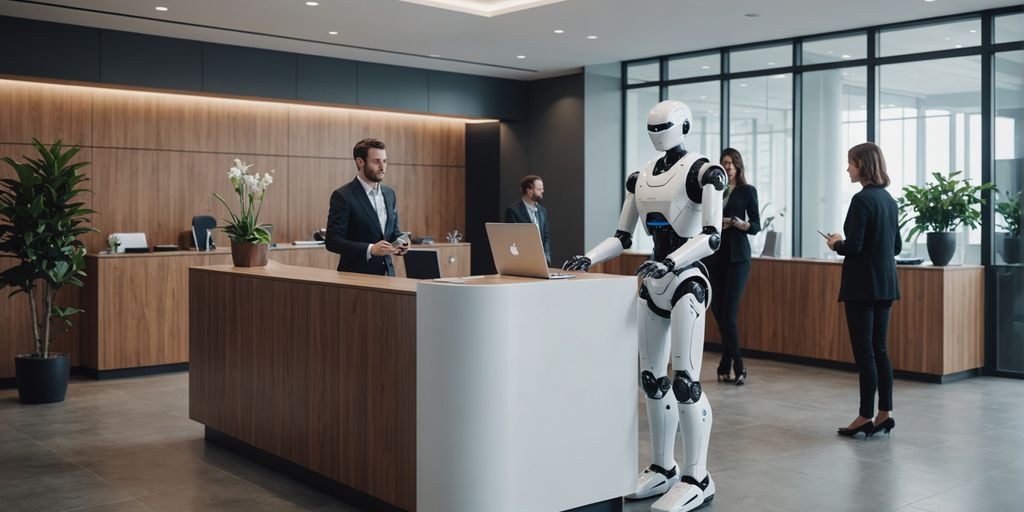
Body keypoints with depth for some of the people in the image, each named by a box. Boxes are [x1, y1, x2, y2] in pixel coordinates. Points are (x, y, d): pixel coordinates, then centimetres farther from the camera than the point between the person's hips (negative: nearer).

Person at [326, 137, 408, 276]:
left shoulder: (389, 194, 11)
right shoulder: (343, 196, -8)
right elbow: (332, 240, -13)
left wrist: (400, 244, -3)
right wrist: (370, 249, -23)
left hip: (386, 273, 5)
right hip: (357, 276, -5)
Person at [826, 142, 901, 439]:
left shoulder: (862, 199, -15)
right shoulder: (889, 199, 11)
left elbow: (853, 246, -20)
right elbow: (896, 246, 17)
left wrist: (836, 244, 1)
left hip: (862, 286, -8)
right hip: (886, 285, 8)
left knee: (864, 351, -2)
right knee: (879, 350, 13)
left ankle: (866, 417, 4)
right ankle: (885, 414, 16)